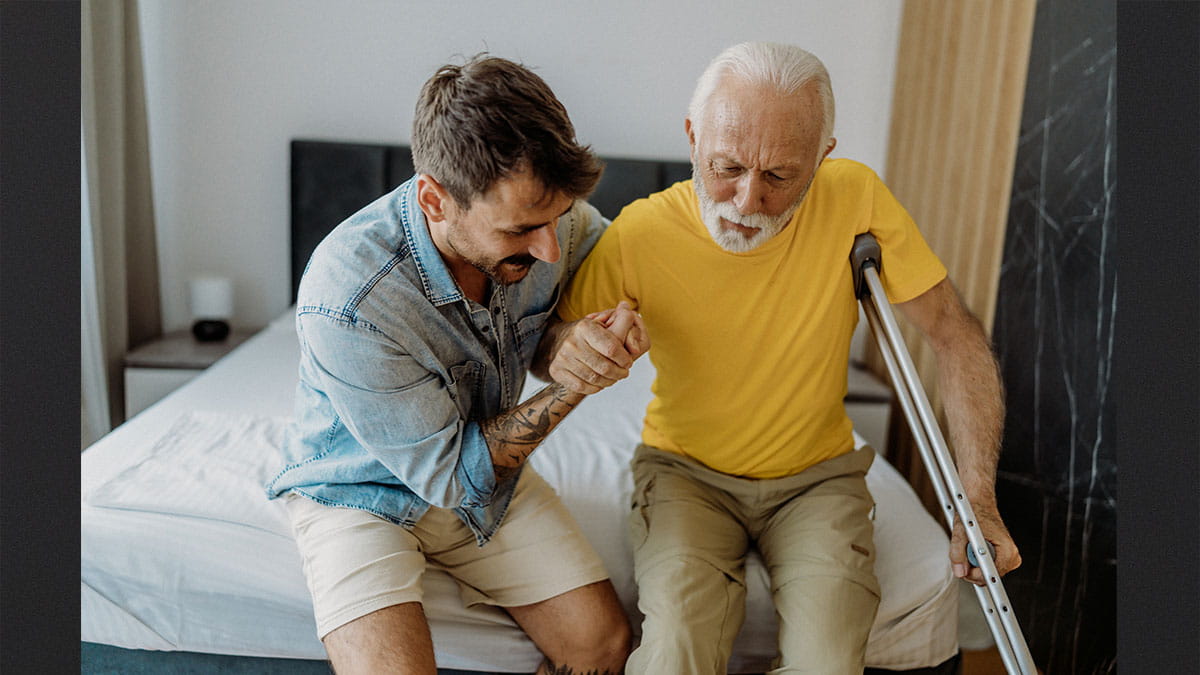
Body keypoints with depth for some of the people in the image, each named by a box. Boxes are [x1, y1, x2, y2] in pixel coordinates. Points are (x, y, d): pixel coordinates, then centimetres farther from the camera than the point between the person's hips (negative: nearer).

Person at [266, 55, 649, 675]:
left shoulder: (544, 214, -19)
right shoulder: (345, 303, -34)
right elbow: (449, 473, -22)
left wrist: (568, 345, -19)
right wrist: (572, 386, -29)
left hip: (489, 471, 4)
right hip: (362, 491, -4)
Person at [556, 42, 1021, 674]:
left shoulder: (853, 197, -16)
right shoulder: (639, 233, -19)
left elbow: (955, 334, -8)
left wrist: (979, 500, -14)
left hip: (817, 475, 2)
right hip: (687, 472, -1)